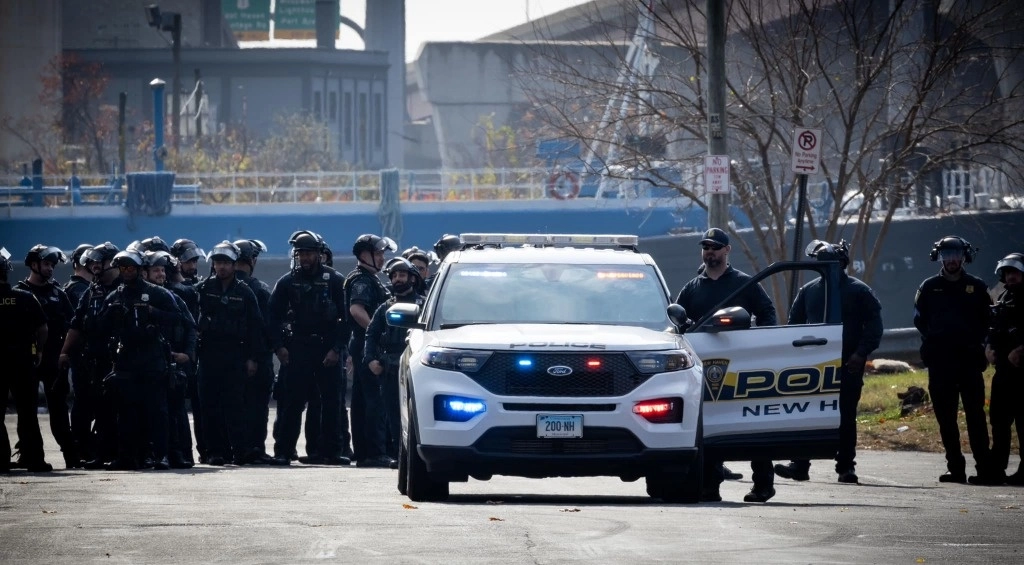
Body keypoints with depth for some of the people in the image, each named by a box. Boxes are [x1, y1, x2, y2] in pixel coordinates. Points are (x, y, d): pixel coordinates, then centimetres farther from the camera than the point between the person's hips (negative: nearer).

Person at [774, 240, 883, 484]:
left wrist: (861, 353, -13)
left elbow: (874, 325, -1)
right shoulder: (809, 291, 12)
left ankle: (846, 467, 6)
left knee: (846, 417, 0)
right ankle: (799, 465, -1)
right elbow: (794, 323, 17)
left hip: (848, 365, -3)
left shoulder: (859, 291, 2)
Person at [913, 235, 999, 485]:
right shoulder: (929, 287, 9)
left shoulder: (976, 287, 7)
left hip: (969, 359, -2)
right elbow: (920, 320, 13)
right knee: (946, 417, 2)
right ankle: (955, 467, 8)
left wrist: (976, 341, -1)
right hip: (939, 361, 2)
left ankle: (983, 467, -9)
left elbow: (987, 319, 11)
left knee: (975, 414, -7)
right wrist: (934, 341, 2)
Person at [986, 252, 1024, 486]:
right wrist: (989, 346, 3)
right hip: (1004, 367, 8)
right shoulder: (1003, 299, 17)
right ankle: (996, 468, 15)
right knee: (998, 416, 9)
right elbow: (994, 328, 21)